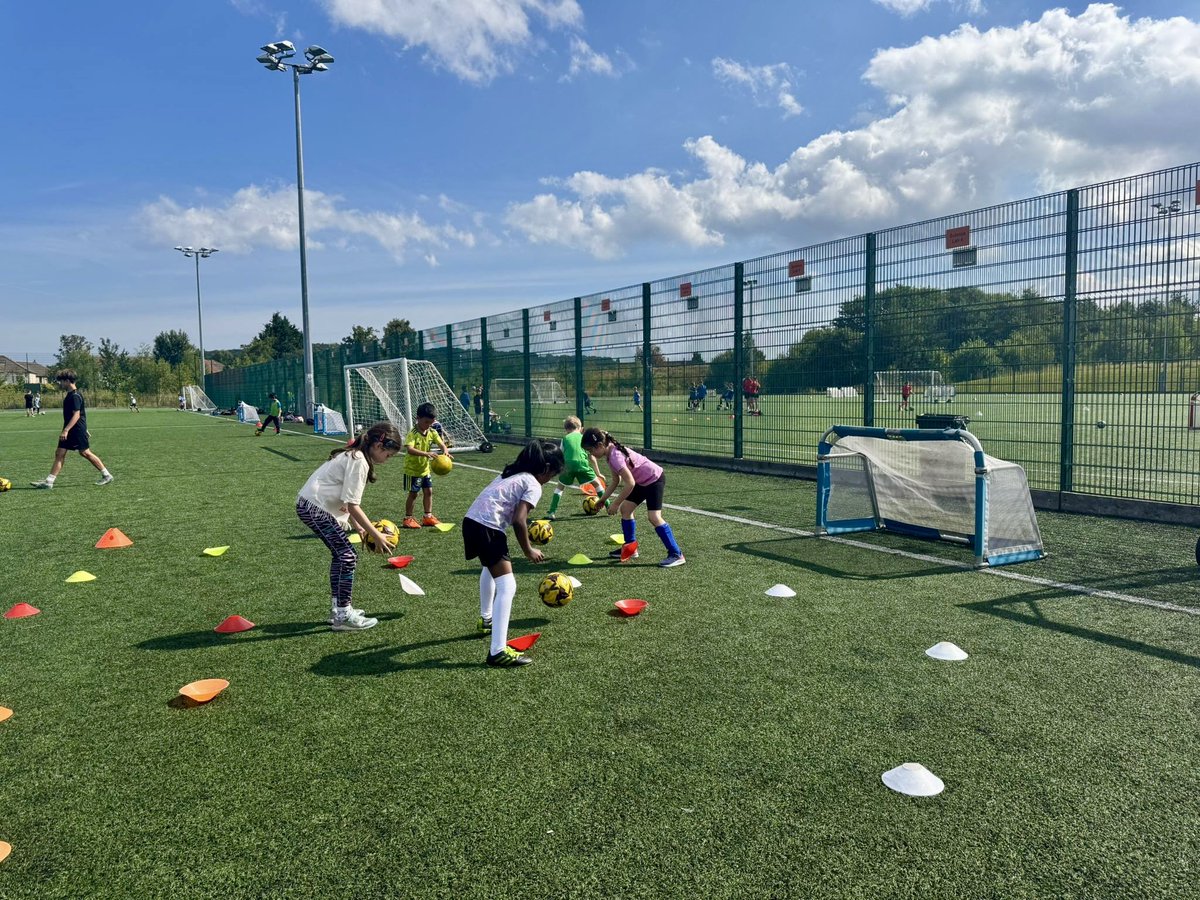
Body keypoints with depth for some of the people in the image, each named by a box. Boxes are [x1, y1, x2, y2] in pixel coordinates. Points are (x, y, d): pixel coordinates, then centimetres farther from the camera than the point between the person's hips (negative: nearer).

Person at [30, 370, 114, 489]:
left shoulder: (75, 396, -17)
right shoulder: (70, 395, 14)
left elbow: (76, 415, -24)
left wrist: (66, 430, -28)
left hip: (77, 430, -10)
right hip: (69, 431, 10)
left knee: (85, 453, -4)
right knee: (59, 454, 4)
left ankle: (107, 475, 6)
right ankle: (48, 481, 3)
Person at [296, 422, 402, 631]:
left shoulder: (353, 456, 13)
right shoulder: (359, 461, -18)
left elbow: (346, 500, 14)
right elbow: (352, 505, -20)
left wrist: (359, 527, 10)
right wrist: (376, 535, -15)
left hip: (312, 505, 10)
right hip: (314, 507, -10)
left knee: (341, 554, 17)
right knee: (348, 556, -8)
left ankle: (337, 609, 25)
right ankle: (343, 616, -2)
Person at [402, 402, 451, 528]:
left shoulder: (432, 432, -3)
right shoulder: (413, 434, -23)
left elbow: (441, 443, -8)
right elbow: (409, 449, -38)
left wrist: (445, 451, -31)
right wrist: (426, 453, -49)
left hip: (425, 468, 6)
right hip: (412, 469, -6)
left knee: (428, 491, 9)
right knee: (413, 493, 0)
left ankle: (428, 516, 21)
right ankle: (408, 518, 12)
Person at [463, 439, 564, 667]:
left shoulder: (511, 474, 21)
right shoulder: (534, 486, -5)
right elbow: (518, 521, -15)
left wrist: (528, 523, 27)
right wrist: (528, 551, -3)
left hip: (471, 520, 10)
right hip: (487, 528, -10)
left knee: (490, 568, 35)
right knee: (507, 586, -12)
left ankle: (486, 620, 54)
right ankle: (497, 651, -19)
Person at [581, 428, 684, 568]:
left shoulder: (615, 456, -28)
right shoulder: (611, 452, 2)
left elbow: (630, 483, -29)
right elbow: (616, 480, 12)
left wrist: (615, 504, -20)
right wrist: (602, 499, 7)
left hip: (655, 478, -10)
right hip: (643, 481, 10)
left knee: (654, 516, -17)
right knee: (625, 508, 12)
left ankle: (676, 555, -13)